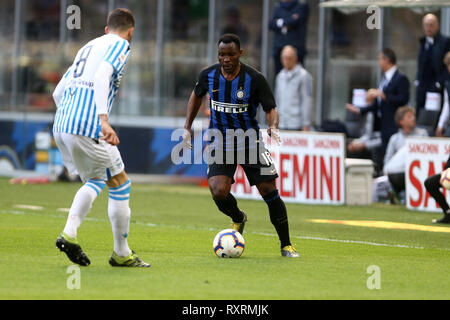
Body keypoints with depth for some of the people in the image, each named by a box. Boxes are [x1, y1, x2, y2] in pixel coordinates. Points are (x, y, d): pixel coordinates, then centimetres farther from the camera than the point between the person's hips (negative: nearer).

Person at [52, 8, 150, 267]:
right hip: (87, 127, -8)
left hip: (61, 126, 8)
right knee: (120, 184, 5)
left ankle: (69, 233, 3)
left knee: (96, 181, 22)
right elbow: (102, 76, -19)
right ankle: (122, 254, 11)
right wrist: (104, 120, -28)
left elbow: (58, 93, 26)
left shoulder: (88, 47, 26)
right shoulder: (120, 45, 2)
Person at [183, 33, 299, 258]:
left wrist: (273, 127, -31)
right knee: (218, 192, -19)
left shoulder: (254, 79, -15)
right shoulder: (208, 75, -5)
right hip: (220, 141, 1)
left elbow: (270, 109, -9)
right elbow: (196, 95, 16)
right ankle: (238, 219, 17)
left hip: (249, 139, -1)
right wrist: (187, 127, 14)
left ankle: (286, 245, 12)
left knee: (269, 191, -4)